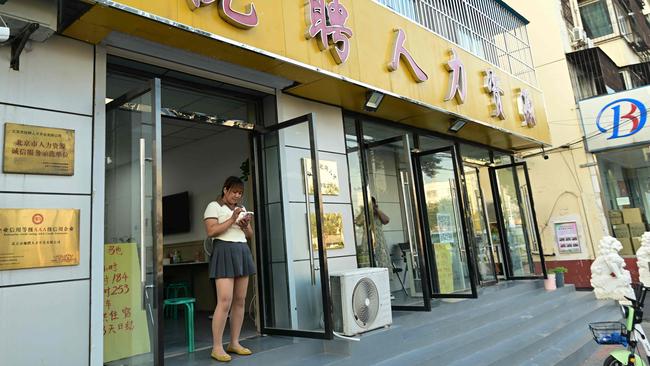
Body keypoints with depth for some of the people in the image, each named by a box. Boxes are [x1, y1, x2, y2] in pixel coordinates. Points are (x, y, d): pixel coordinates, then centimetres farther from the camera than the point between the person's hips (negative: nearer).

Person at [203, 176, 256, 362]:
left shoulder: (242, 208, 20)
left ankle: (234, 343, 14)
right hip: (224, 252, -7)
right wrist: (232, 220, -15)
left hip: (243, 252, 7)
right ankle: (217, 347, -5)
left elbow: (250, 235, 20)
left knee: (240, 300, 5)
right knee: (225, 301, -13)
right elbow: (211, 231, -11)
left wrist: (246, 226, 0)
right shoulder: (214, 206, 1)